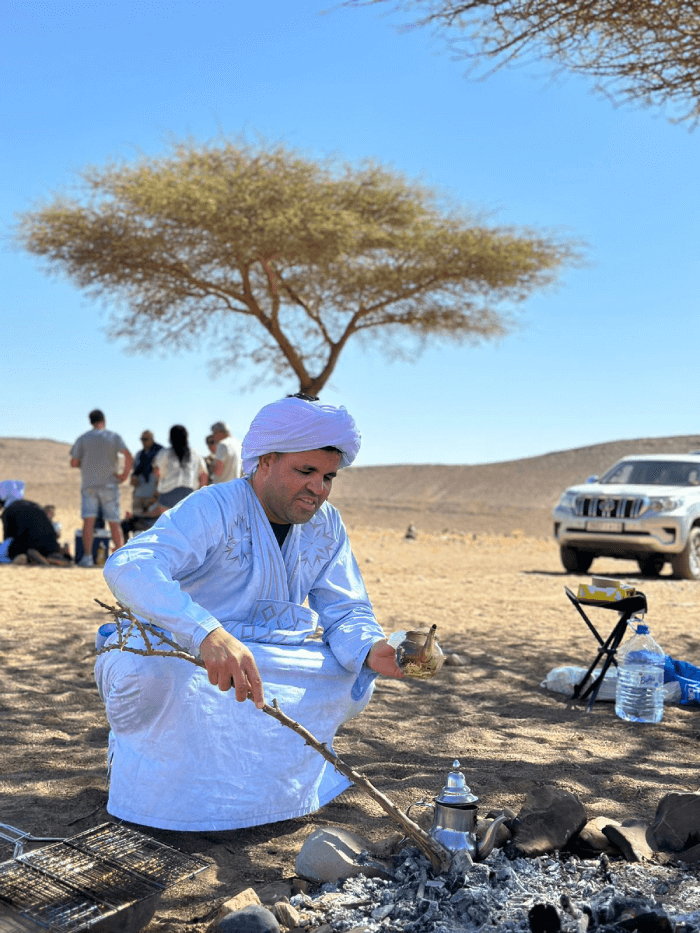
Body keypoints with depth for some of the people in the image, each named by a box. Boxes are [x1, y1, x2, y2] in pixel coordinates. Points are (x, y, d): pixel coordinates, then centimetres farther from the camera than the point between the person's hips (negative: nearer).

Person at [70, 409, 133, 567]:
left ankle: (87, 557, -10)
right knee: (114, 522, 5)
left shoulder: (83, 438, 2)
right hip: (109, 484, 0)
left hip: (89, 484, 0)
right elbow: (129, 458, -11)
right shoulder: (114, 436, 1)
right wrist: (124, 474, -1)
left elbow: (74, 463, 2)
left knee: (88, 521, -2)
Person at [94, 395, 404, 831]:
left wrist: (372, 651, -29)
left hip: (270, 661, 5)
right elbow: (129, 567, -40)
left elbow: (346, 613, -3)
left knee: (354, 682, -15)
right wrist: (208, 632, -56)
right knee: (143, 667, -38)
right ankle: (135, 747, 0)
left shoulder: (327, 527, -2)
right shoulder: (214, 508, -24)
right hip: (181, 651, -5)